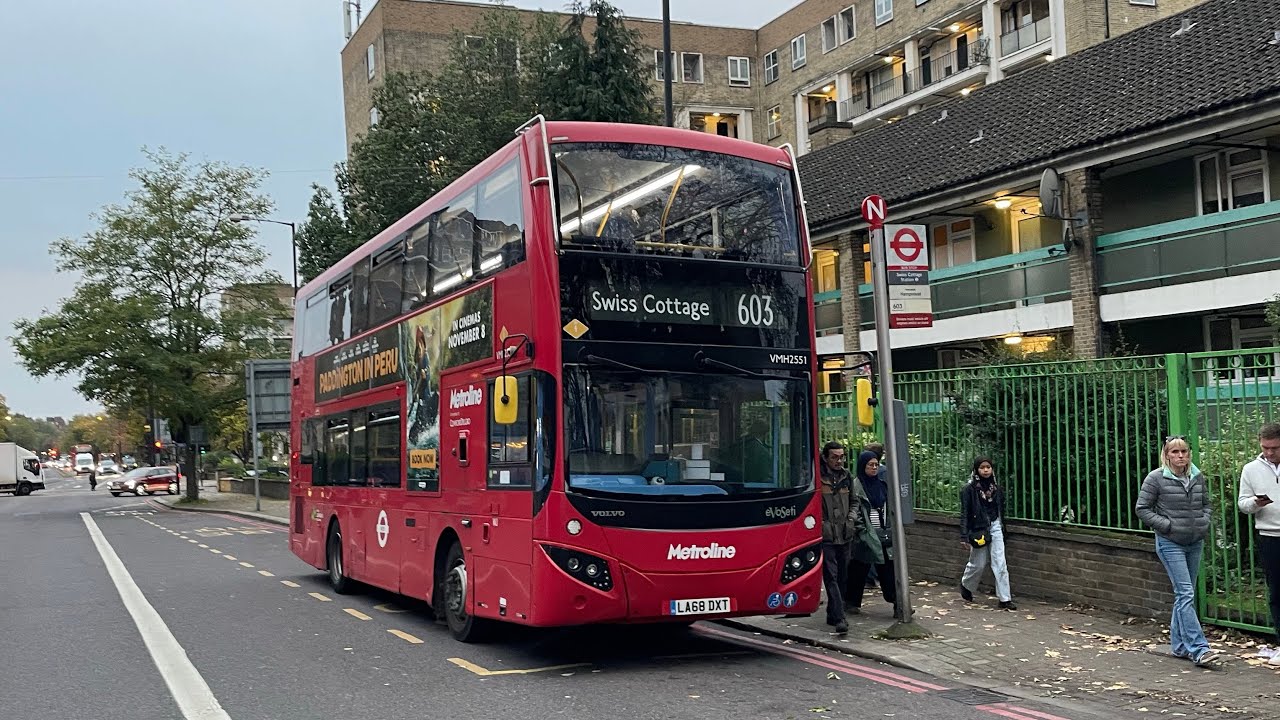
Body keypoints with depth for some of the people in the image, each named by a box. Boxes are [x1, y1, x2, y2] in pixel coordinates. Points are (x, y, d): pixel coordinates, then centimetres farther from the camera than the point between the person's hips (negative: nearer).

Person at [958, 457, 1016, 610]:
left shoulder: (996, 488, 4)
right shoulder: (969, 489, -8)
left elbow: (1001, 510, 14)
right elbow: (964, 513, -9)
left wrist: (1002, 528, 17)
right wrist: (964, 537, -13)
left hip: (995, 527, 3)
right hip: (978, 528, -3)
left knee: (1000, 563, -3)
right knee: (978, 564, 8)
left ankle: (1005, 599, -1)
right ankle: (965, 586, 37)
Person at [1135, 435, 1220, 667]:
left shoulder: (1197, 477, 6)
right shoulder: (1156, 478, -9)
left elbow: (1206, 504, 20)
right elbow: (1142, 509, -6)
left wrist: (1205, 522, 2)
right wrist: (1167, 525, -14)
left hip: (1196, 543, 6)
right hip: (1170, 543, -6)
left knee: (1184, 594, 12)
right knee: (1185, 594, -12)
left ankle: (1179, 645, 23)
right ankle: (1199, 649, -15)